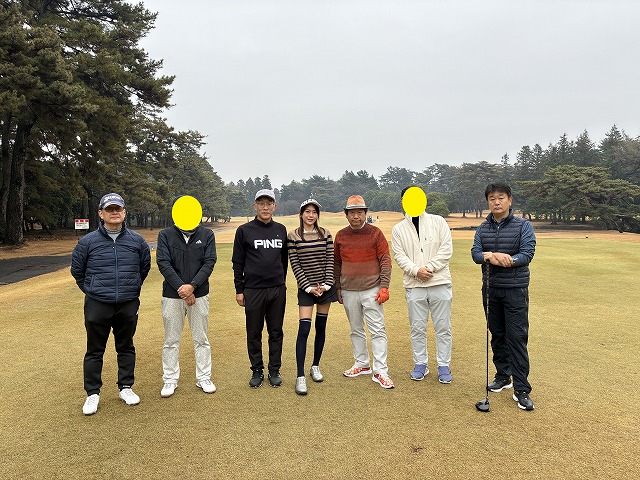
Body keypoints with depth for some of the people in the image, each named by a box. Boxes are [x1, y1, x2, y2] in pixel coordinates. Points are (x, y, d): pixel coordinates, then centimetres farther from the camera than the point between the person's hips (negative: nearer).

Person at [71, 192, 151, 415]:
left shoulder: (137, 240, 0)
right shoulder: (88, 241, -3)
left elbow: (145, 267, 16)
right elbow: (77, 270, 11)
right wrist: (92, 290, 12)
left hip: (128, 305, 1)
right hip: (97, 305, -1)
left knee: (126, 348, 13)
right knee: (95, 351, 7)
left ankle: (126, 388, 27)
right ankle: (92, 393, 20)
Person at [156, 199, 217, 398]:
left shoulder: (207, 235, 2)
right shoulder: (165, 235, 1)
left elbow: (209, 262, -6)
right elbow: (163, 263, -8)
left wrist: (192, 286, -17)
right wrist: (180, 288, -17)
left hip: (199, 294, 1)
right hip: (172, 295, 0)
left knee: (201, 339, 9)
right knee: (171, 341, 8)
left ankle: (204, 378, 22)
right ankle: (170, 381, 21)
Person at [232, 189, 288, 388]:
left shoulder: (281, 230, 8)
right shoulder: (244, 230, -1)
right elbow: (237, 262, 1)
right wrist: (239, 290, -2)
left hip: (277, 290, 2)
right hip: (253, 290, -2)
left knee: (276, 332, 9)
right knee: (254, 333, 7)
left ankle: (275, 370, 21)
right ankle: (257, 371, 21)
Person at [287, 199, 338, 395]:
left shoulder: (326, 234, 3)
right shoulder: (293, 236, -4)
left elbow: (330, 261, 2)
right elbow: (295, 265, -6)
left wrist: (326, 285, -8)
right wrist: (309, 287, -10)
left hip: (325, 287, 3)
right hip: (306, 288, -2)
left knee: (321, 327, 9)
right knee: (304, 329, -9)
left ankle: (315, 366, 27)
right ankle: (300, 377, -4)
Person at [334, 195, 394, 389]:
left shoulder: (375, 233, -3)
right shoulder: (340, 236, 6)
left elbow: (385, 261, -4)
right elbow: (336, 264, 13)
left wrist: (384, 287, -10)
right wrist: (337, 288, 11)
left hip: (371, 291, -3)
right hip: (349, 292, 4)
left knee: (377, 331, -4)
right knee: (356, 330, 14)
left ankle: (380, 371, 1)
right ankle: (362, 364, 27)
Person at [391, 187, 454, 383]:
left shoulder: (438, 221, 5)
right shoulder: (398, 229, 8)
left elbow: (446, 249, -3)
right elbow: (399, 255, 0)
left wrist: (429, 267, -12)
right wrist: (416, 270, -15)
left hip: (440, 283, -1)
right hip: (414, 286, 1)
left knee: (443, 327, 5)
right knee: (417, 327, 9)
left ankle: (444, 365, 18)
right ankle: (420, 364, 24)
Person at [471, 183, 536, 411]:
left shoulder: (523, 225, -3)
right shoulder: (483, 228, 8)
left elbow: (527, 253, -12)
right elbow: (475, 253, -3)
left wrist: (506, 259, -26)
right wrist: (490, 257, -25)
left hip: (515, 289, -4)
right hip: (490, 289, 4)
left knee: (517, 337, -6)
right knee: (497, 335, 13)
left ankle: (521, 389, -1)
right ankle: (503, 375, 29)